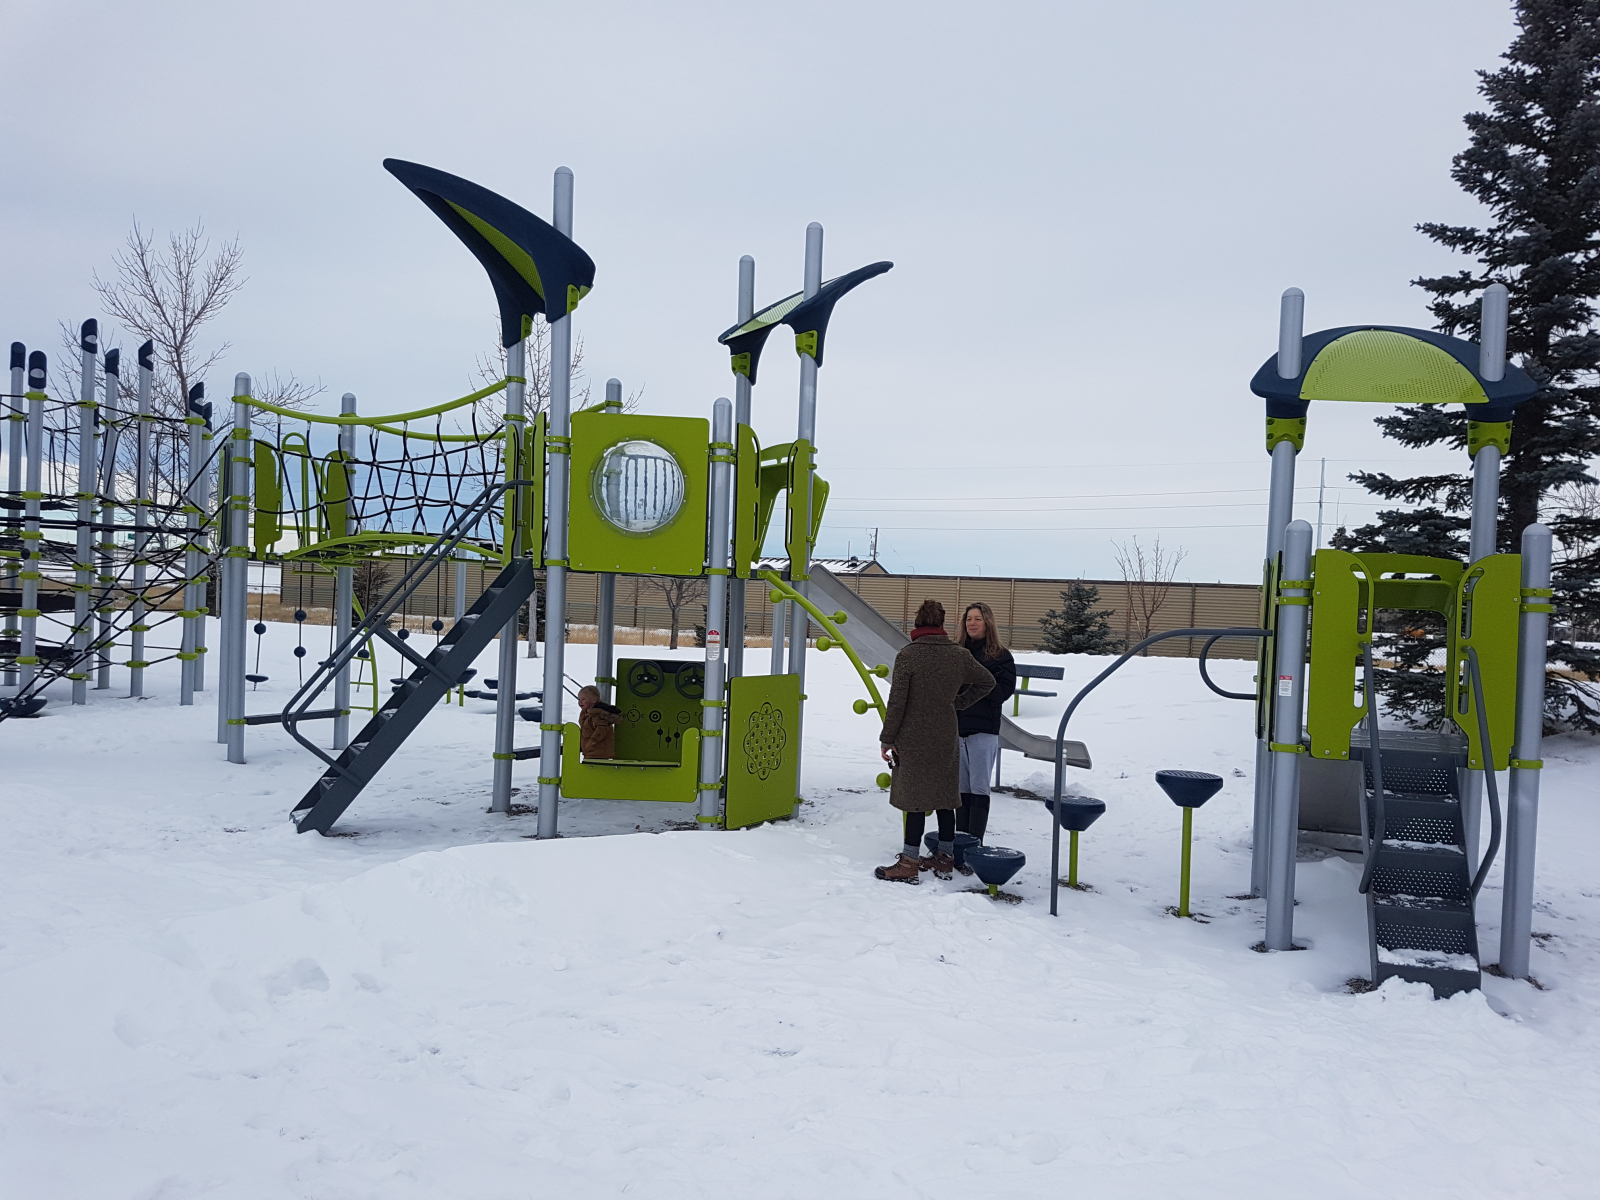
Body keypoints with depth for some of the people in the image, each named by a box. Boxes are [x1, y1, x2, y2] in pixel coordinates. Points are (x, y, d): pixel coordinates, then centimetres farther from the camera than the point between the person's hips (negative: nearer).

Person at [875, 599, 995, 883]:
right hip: (946, 739, 5)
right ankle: (945, 859, 22)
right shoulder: (958, 655, 2)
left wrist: (886, 739, -5)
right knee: (945, 797, 13)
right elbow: (987, 681, 14)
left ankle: (910, 864, 3)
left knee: (915, 798, -1)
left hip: (913, 739, -4)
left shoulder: (907, 656, -11)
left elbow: (897, 702, -12)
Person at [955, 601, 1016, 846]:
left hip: (983, 729, -3)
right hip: (955, 727, 3)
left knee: (979, 788, -2)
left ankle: (975, 842, 0)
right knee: (962, 787, 10)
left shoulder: (1001, 656, 1)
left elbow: (1004, 690, -9)